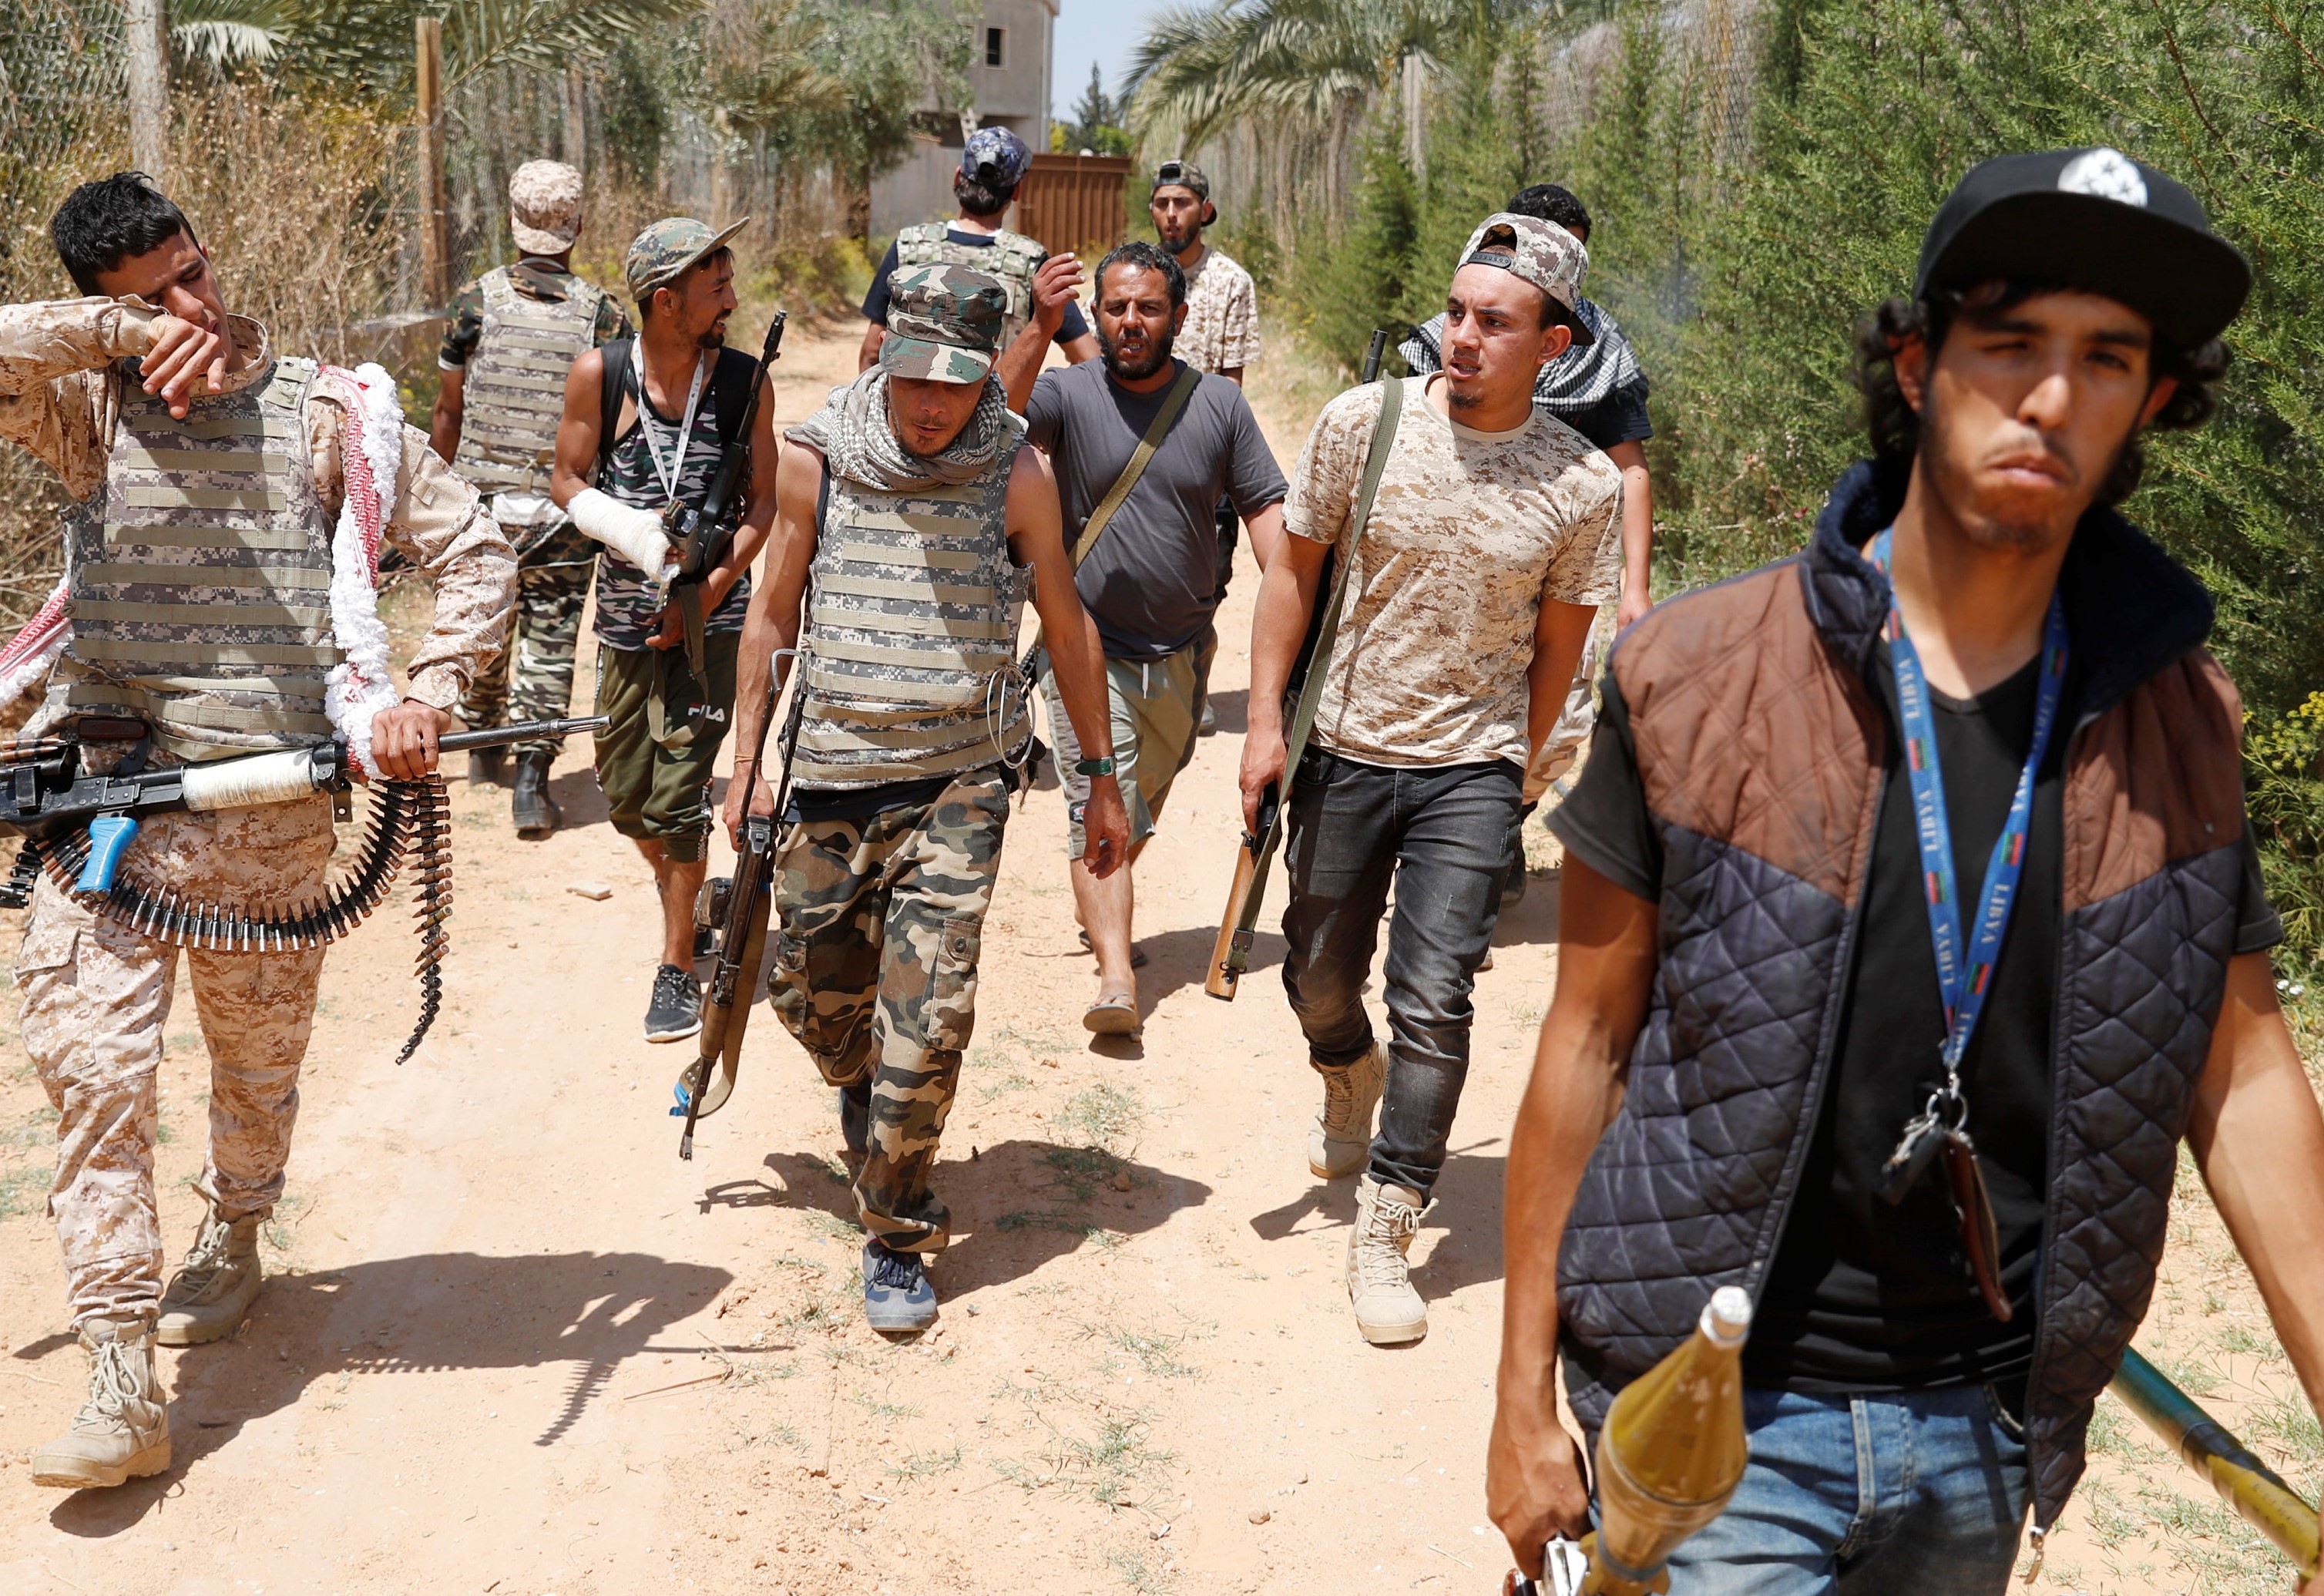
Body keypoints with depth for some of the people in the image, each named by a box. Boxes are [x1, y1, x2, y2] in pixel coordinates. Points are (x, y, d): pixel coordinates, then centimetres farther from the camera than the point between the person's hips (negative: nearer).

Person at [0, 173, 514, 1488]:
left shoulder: (330, 414, 1)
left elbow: (476, 550, 0)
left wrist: (431, 694, -13)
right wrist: (125, 334, -17)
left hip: (268, 798, 0)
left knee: (259, 1058, 15)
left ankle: (233, 1244, 46)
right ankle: (125, 1386, -2)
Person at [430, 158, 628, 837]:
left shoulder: (475, 301, -3)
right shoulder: (603, 313, -6)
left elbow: (447, 413, 3)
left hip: (480, 502, 2)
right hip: (563, 512, -2)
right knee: (550, 641, 3)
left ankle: (482, 748, 36)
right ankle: (531, 776, -6)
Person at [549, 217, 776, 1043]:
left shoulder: (745, 380, -6)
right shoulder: (599, 374, -6)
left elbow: (761, 505, -1)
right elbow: (568, 483, 1)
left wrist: (704, 595, -11)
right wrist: (635, 534, -18)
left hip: (712, 618, -2)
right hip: (626, 617, 2)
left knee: (677, 796, -6)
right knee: (623, 791, 13)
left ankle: (678, 969, 7)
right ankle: (678, 884, 44)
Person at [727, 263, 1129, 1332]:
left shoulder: (1017, 474, -4)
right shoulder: (816, 460, -1)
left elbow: (1067, 626, 5)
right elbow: (773, 612, 9)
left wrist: (1103, 778, 7)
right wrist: (748, 762, 8)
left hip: (958, 782, -2)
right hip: (829, 773, 2)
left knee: (929, 1017, -9)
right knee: (809, 984, 13)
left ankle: (896, 1235, 7)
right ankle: (862, 1085, 48)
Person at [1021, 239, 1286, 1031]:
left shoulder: (1220, 404, -1)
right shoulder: (1067, 394, -9)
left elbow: (1264, 508, 0)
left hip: (1182, 650, 4)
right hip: (1090, 646, -4)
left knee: (1146, 798, 22)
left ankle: (1099, 908, 46)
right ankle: (1115, 974, -20)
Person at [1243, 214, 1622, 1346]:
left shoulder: (1582, 486, -9)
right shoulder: (1361, 424, -9)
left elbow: (1556, 651, 3)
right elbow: (1295, 571, 1)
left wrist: (1513, 775, 9)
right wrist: (1265, 722, -3)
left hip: (1471, 771, -1)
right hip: (1345, 749, 2)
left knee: (1434, 1005, -8)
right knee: (1319, 981, 16)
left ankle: (1383, 1235, 5)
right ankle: (1351, 1079, 51)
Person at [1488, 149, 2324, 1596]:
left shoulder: (2181, 721, -2)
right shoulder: (1693, 678, -11)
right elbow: (1591, 1045, -6)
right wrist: (1526, 1400, -2)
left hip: (1988, 1437, 3)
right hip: (1712, 1423, -3)